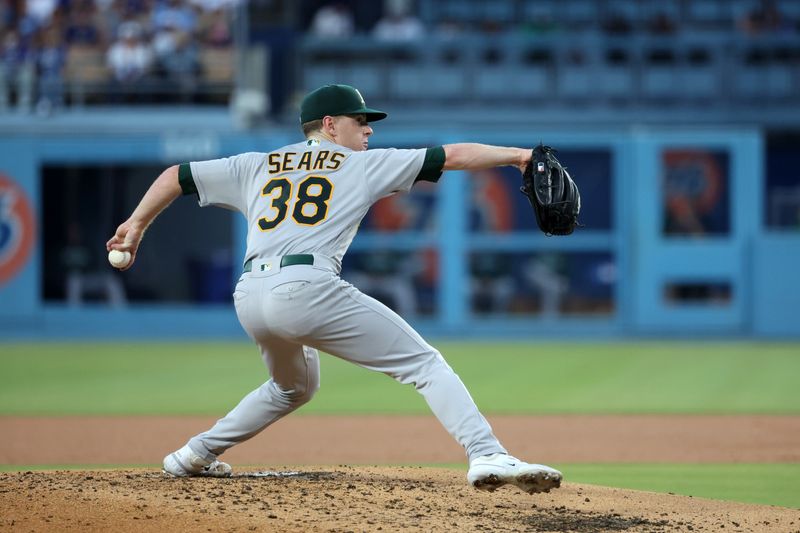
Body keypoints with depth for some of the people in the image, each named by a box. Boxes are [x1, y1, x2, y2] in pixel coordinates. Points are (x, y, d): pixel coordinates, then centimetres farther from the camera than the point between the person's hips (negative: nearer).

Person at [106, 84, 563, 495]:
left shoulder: (256, 167, 26)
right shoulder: (363, 165, 15)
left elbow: (176, 176, 27)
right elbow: (453, 157, 12)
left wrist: (137, 225, 34)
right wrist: (515, 155, 14)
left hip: (250, 299, 6)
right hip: (308, 289, -6)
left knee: (295, 387, 34)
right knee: (424, 363, -3)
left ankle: (194, 456, 35)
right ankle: (487, 456, -22)